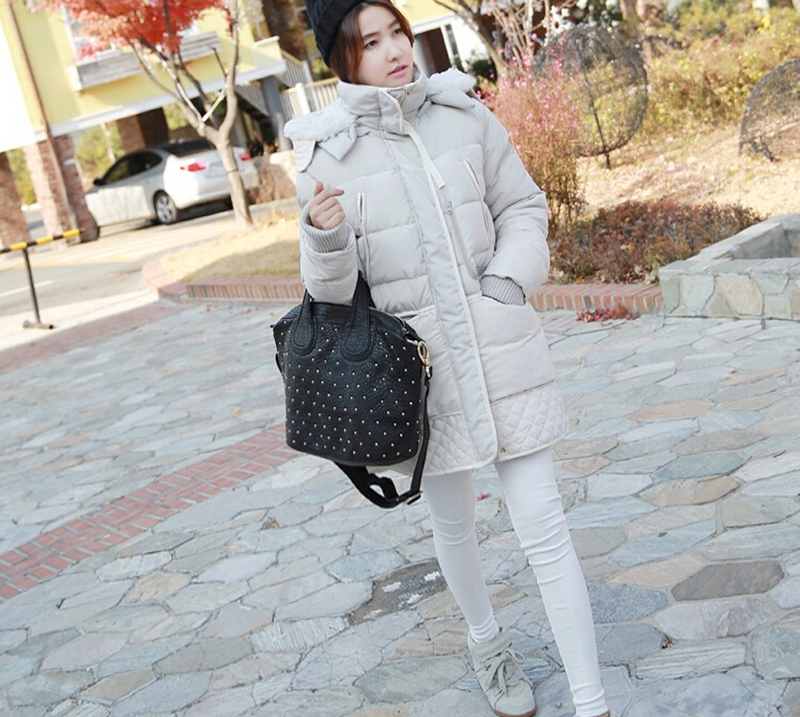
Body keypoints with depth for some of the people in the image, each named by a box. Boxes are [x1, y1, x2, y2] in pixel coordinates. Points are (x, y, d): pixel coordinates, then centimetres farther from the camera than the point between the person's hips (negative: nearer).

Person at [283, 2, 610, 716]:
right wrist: (324, 237, -26)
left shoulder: (464, 114, -1)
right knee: (454, 523, 18)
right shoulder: (327, 154, -6)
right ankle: (487, 641, 46)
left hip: (502, 351, 1)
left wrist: (508, 281, -6)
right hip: (421, 362, 0)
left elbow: (523, 207, 9)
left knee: (545, 528, 0)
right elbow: (331, 289, -6)